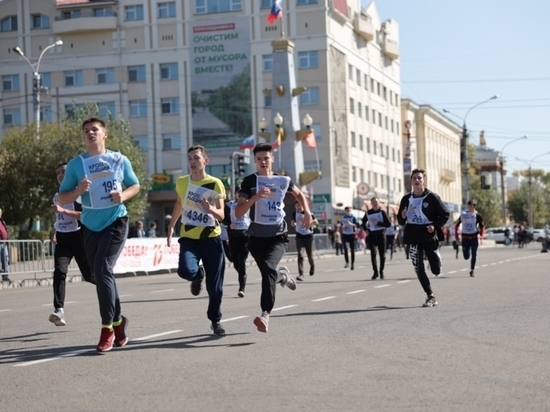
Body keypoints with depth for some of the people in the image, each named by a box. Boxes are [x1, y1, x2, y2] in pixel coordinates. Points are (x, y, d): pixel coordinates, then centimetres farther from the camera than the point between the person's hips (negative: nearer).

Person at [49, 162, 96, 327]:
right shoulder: (57, 196, 15)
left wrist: (63, 210, -27)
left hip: (78, 237, -5)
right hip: (62, 239, 5)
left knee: (89, 274, 5)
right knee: (59, 271, -18)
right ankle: (59, 310, -28)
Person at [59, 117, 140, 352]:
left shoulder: (119, 160, 0)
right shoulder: (76, 164, 1)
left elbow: (135, 186, 12)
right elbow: (63, 199, 3)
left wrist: (123, 196, -10)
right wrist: (78, 190, -18)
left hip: (116, 222, -3)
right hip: (90, 226, 3)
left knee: (102, 270, -17)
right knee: (100, 273, 9)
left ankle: (108, 328, -8)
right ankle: (117, 321, 28)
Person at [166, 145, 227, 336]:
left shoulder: (215, 184, -7)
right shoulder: (181, 182, 3)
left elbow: (221, 215, -9)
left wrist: (211, 209, -30)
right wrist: (171, 226, 24)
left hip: (211, 238, -1)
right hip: (189, 237, 2)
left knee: (214, 285, 2)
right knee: (186, 271, -26)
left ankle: (215, 320, 25)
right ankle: (198, 275, 12)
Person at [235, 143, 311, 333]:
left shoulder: (283, 180, 5)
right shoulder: (249, 181, -3)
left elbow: (299, 194, 28)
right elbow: (238, 213, -9)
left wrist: (307, 212, 11)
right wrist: (255, 197, -24)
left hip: (279, 235, -1)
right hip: (257, 236, 1)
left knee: (269, 267, -25)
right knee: (268, 273, 11)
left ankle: (265, 314, -30)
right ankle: (282, 275, 50)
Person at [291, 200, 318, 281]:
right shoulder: (294, 214, 4)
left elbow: (316, 222, -2)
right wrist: (293, 223, -4)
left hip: (308, 236, -1)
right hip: (299, 236, 1)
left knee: (309, 255, 10)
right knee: (300, 254, -15)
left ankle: (312, 266, 45)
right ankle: (301, 274, -19)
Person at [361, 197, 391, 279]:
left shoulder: (382, 212, -2)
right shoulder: (368, 213, 5)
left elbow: (388, 224, -8)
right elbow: (363, 222, 22)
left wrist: (378, 223, -16)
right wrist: (366, 229, 8)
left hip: (381, 235, -1)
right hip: (372, 235, 1)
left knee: (382, 254, 3)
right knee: (373, 253, -12)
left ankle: (381, 272, 17)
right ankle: (375, 272, -8)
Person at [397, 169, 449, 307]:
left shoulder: (432, 197, -6)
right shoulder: (406, 199, 4)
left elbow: (445, 215, 0)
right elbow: (400, 221, 10)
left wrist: (435, 226, -14)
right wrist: (402, 216, -12)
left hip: (430, 236, -3)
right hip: (413, 237, 3)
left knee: (436, 270, -3)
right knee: (419, 269, 0)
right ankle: (430, 296, 14)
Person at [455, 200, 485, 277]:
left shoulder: (477, 215, -3)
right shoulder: (463, 214, 2)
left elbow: (482, 226, 4)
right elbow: (457, 225, 11)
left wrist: (481, 236, -10)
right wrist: (457, 236, 5)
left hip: (474, 237, -1)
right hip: (465, 237, 1)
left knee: (474, 255, -7)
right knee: (466, 257, 3)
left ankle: (472, 271, 5)